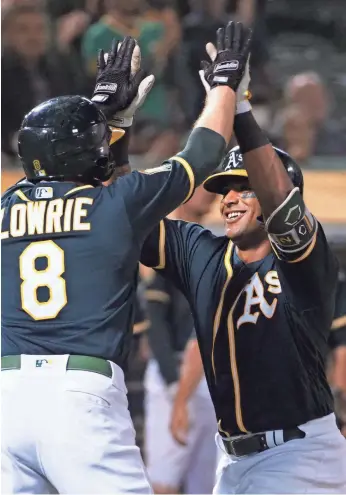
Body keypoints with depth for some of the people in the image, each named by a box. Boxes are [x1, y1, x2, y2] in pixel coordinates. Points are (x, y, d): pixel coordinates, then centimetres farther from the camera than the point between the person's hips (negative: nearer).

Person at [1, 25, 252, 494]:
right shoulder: (117, 204, 3)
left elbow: (59, 160, 37)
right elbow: (202, 152, 16)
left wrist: (105, 103, 46)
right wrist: (226, 80, 31)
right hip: (82, 397, -4)